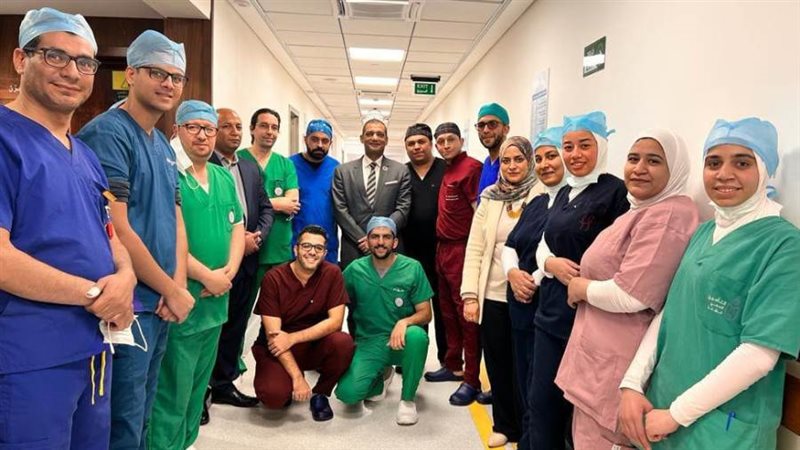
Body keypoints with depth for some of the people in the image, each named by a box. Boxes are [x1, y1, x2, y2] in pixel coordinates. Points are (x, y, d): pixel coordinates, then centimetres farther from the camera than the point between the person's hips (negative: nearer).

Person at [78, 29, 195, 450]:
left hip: (159, 302, 8)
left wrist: (178, 284, -3)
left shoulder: (164, 145, 13)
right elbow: (115, 228, -20)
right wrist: (172, 289, -12)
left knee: (143, 414, 21)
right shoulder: (107, 133, -14)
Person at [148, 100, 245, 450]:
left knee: (198, 386, 20)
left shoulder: (224, 177, 12)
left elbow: (237, 227, 13)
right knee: (172, 391, 2)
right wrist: (207, 277, -16)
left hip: (216, 301, 8)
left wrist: (229, 271, -4)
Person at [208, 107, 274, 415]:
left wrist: (257, 236, -3)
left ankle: (224, 384, 29)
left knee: (236, 325, 15)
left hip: (246, 260, 7)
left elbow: (265, 208, 15)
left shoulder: (251, 168, 14)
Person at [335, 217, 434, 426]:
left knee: (417, 336, -36)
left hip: (401, 341, -1)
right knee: (347, 393, -22)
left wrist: (404, 322, -25)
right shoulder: (354, 269, -2)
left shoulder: (413, 268, -5)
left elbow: (426, 313, -5)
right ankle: (378, 378, 15)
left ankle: (407, 399, -11)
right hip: (368, 343, 1)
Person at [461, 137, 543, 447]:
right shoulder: (489, 197, 6)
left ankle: (525, 429, 29)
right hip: (492, 296, 3)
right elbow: (474, 248, 4)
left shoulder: (541, 196, -5)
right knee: (497, 364, 14)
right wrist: (470, 295, -1)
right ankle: (504, 425, 33)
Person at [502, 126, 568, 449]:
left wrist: (534, 280, -15)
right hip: (521, 308, 8)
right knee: (524, 387, 18)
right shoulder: (536, 203, 16)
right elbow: (511, 245, 14)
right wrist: (513, 273, -6)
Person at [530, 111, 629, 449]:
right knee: (541, 401, 14)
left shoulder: (614, 190, -10)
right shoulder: (564, 193, 13)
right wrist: (550, 263, -7)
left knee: (580, 407, 8)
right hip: (551, 310, 7)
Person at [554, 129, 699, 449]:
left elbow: (628, 296, -25)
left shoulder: (668, 215, -19)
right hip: (601, 357, 10)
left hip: (617, 366, -10)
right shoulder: (642, 210, 16)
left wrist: (580, 287, -8)